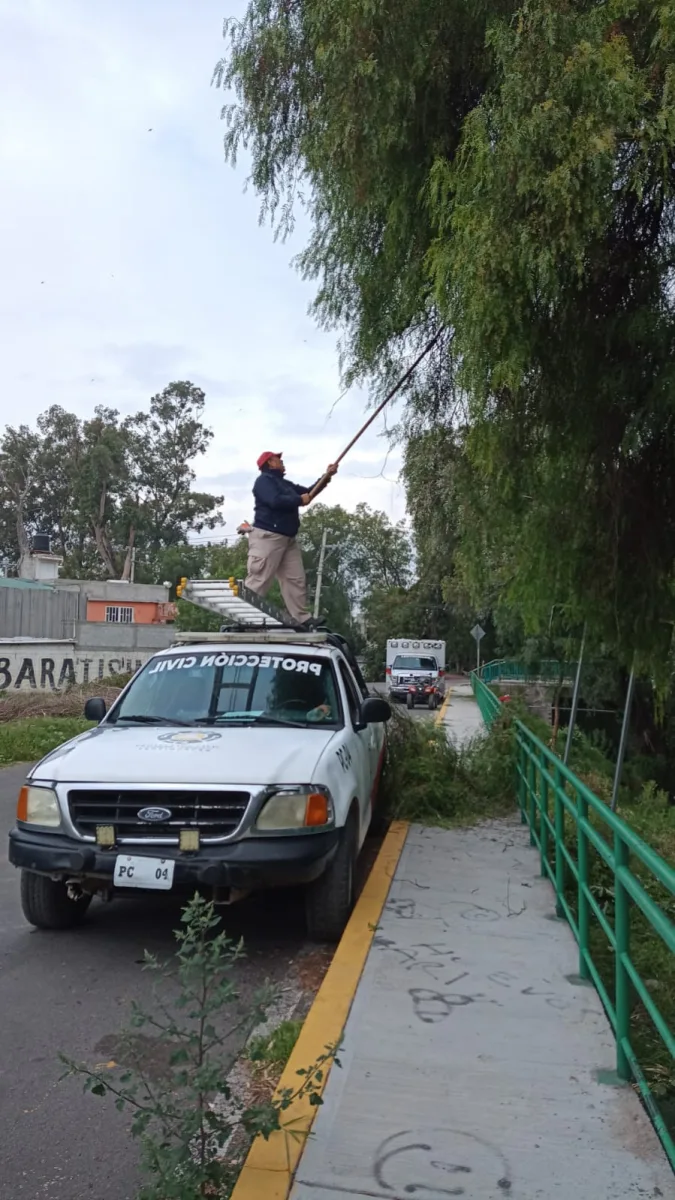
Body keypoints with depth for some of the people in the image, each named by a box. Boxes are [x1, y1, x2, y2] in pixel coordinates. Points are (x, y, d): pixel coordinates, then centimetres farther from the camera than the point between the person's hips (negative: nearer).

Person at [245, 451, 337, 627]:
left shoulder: (284, 483, 23)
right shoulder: (264, 480, -5)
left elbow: (309, 492, 26)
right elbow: (275, 501, -22)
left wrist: (327, 476, 17)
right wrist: (299, 500, -8)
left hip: (288, 538, 9)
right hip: (268, 537, -9)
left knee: (296, 579, 6)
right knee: (258, 580, -11)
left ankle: (302, 618, 8)